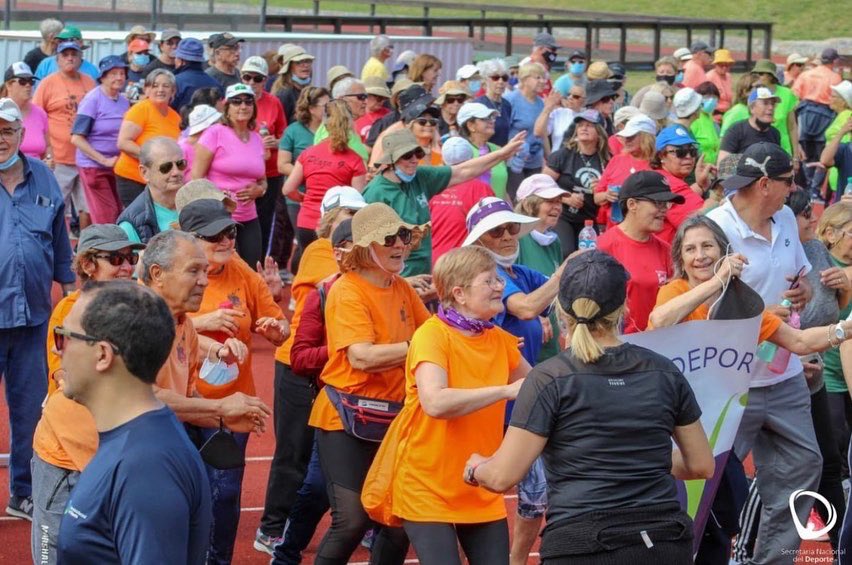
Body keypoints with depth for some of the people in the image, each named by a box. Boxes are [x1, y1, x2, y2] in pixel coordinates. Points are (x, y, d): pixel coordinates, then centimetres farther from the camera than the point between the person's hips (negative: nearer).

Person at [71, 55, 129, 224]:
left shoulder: (124, 101, 9)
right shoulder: (93, 99, -9)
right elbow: (77, 138, -14)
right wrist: (104, 160, -17)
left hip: (117, 166, 6)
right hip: (93, 166, -6)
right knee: (106, 217, -7)